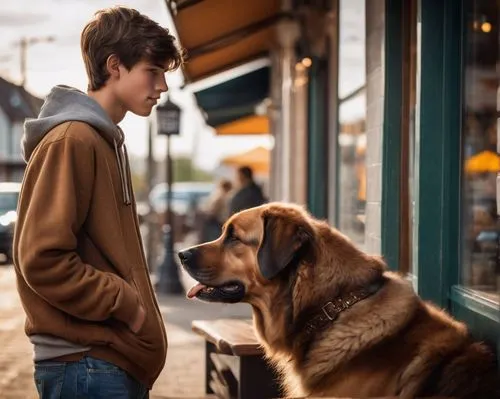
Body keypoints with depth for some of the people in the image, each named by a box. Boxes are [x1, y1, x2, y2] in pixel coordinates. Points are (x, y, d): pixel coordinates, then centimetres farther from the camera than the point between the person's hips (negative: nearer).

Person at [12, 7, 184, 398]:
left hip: (116, 359, 9)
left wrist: (133, 304, 8)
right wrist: (127, 305, -13)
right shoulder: (71, 140, -13)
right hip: (87, 364, -9)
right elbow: (43, 260, -20)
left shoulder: (106, 140, 15)